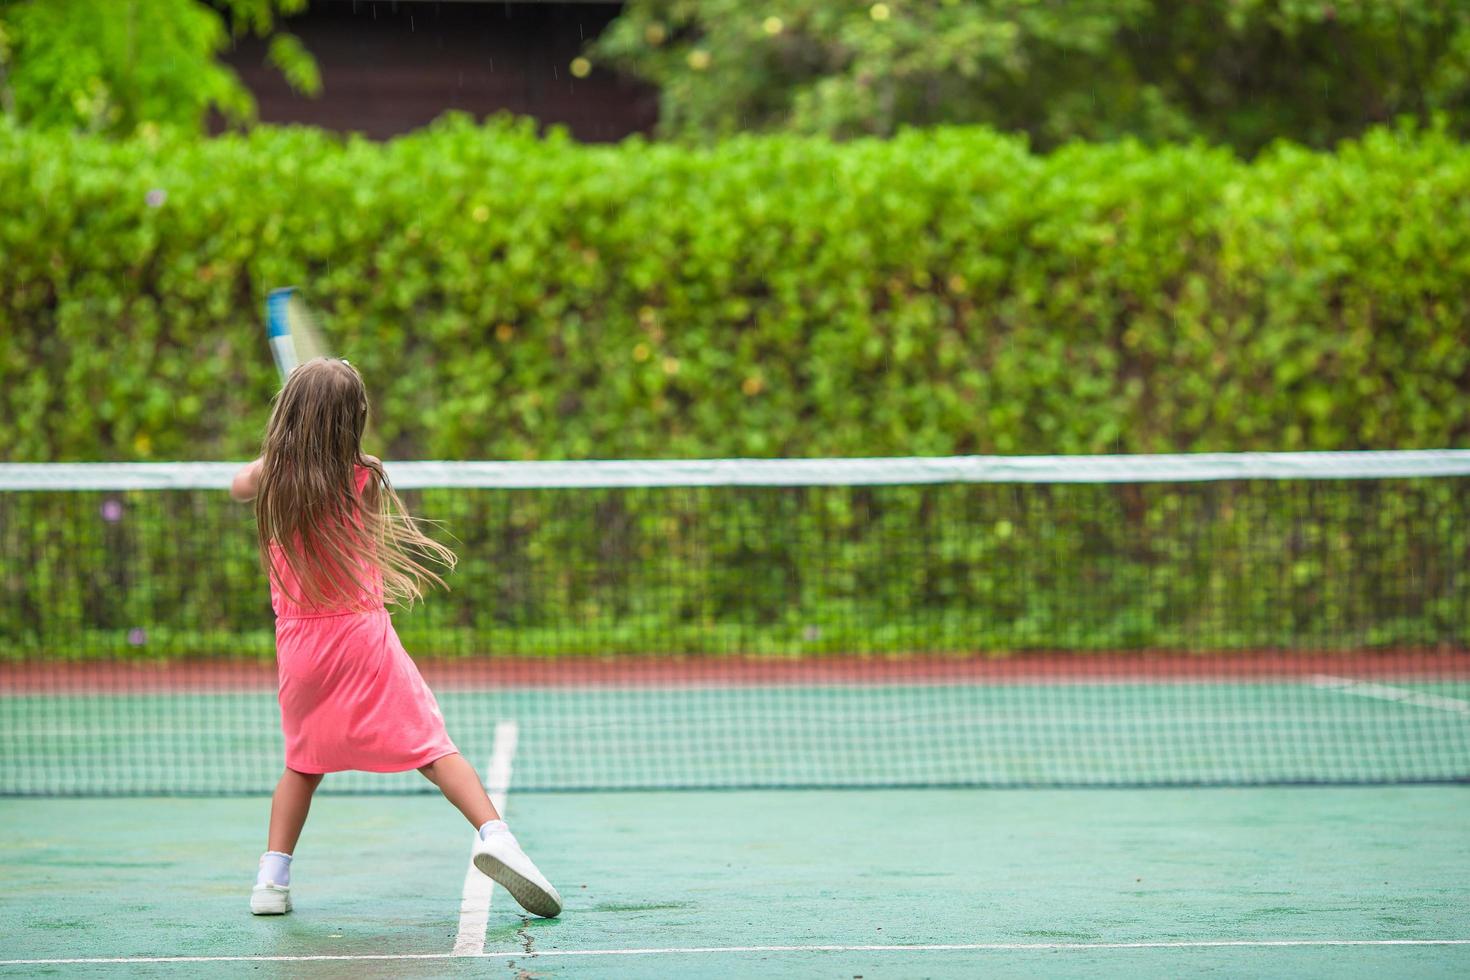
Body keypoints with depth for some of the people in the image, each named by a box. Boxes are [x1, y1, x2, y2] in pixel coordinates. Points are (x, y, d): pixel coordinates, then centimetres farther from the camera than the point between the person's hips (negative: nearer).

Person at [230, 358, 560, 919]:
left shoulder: (272, 477, -1)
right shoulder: (363, 479, -6)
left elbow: (239, 485, 23)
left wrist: (288, 442, 29)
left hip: (300, 647, 3)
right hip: (362, 636, -3)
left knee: (304, 763, 20)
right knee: (431, 747, -3)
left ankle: (272, 878, 14)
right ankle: (493, 834, -20)